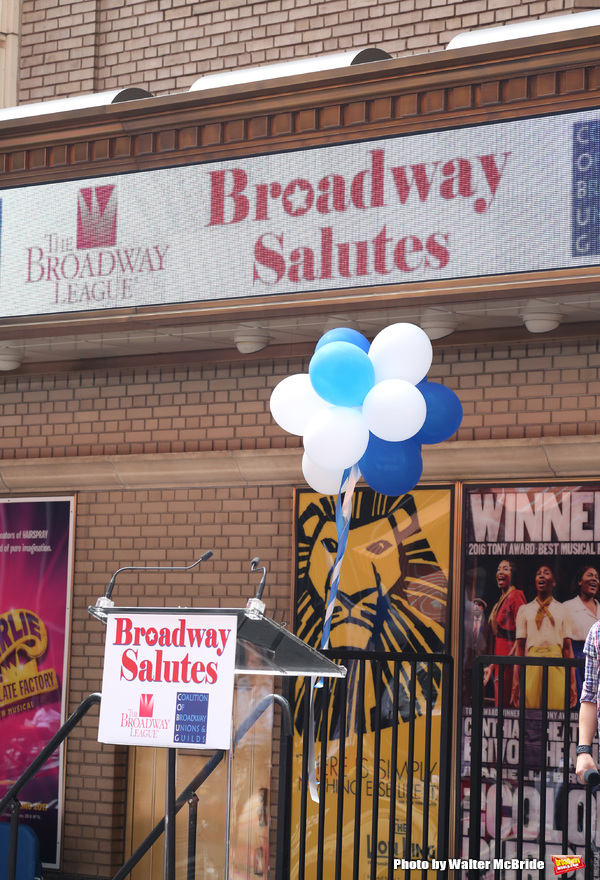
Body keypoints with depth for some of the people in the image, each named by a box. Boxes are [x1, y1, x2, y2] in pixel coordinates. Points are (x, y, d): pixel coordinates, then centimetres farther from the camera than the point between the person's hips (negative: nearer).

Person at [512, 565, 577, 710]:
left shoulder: (562, 610, 16)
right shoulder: (525, 609, 16)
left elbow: (568, 646, 9)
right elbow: (519, 645, 9)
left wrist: (573, 682, 0)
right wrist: (515, 681, -1)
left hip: (556, 666, 0)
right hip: (532, 667, 0)